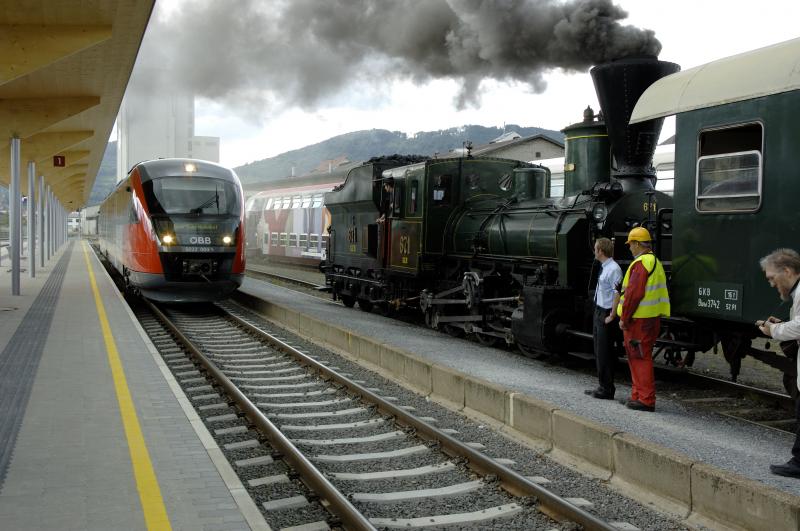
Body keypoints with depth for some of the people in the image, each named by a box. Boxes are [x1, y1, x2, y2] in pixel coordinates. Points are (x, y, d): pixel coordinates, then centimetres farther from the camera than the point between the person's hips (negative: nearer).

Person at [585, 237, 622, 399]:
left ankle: (607, 390, 5)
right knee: (599, 351, 16)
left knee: (604, 353, -3)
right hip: (598, 312, 10)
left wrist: (611, 316, -21)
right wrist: (599, 314, 18)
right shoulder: (604, 268, 12)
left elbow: (618, 294, -24)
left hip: (606, 314, -10)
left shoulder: (613, 269, -19)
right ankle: (603, 386, 26)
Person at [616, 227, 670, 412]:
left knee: (641, 358, -5)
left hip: (638, 320, -10)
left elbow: (633, 294, -21)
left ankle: (646, 400, -2)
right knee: (639, 358, 18)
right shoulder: (656, 262, 17)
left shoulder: (641, 263, -16)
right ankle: (638, 395, 25)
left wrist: (624, 318, -14)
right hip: (652, 318, 10)